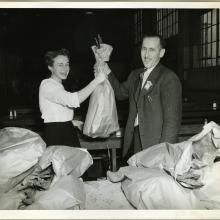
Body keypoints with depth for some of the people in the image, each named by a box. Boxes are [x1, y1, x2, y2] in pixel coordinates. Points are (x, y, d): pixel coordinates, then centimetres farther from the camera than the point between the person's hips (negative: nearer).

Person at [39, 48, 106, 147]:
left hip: (68, 132, 8)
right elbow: (73, 100, -27)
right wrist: (96, 81, -23)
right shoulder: (47, 85, -11)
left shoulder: (59, 86, 20)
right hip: (55, 135, -8)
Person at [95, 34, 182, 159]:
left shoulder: (169, 78, -12)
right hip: (134, 142, 6)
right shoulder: (135, 75, 12)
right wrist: (107, 73, 17)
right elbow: (121, 93, 29)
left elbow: (172, 120, -16)